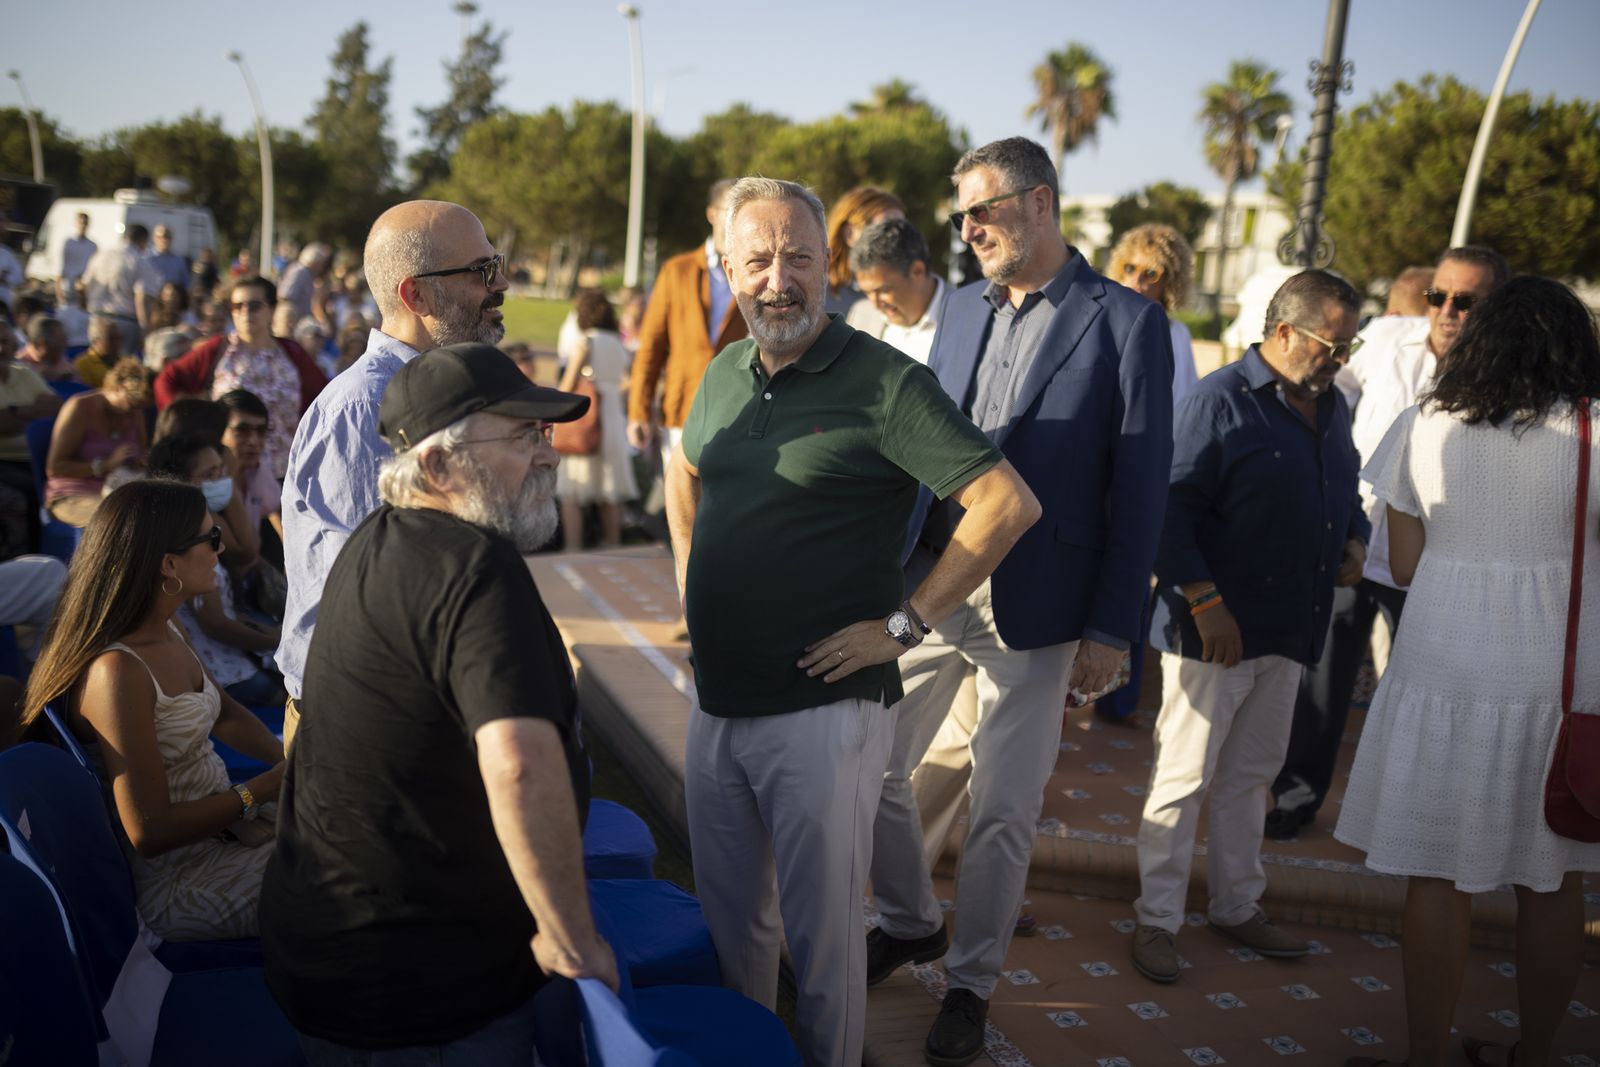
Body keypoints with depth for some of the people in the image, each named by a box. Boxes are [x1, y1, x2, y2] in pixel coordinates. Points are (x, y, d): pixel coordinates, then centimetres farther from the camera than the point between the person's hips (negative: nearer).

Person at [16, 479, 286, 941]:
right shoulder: (118, 672, -26)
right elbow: (151, 831, -24)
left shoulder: (168, 634, 2)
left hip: (221, 826, 9)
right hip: (175, 884, -9)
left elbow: (226, 713, 18)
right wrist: (264, 789, -16)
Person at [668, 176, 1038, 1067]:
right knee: (729, 919, 20)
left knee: (821, 932, 7)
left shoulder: (885, 383, -13)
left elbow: (1010, 503, -20)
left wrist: (905, 625, -18)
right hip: (717, 703, 7)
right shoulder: (725, 377, 8)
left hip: (822, 710, -6)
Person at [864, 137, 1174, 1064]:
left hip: (1031, 607, -5)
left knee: (1004, 811, 6)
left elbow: (1140, 486, -8)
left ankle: (972, 980, 26)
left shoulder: (1126, 323, -7)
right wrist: (893, 566, 8)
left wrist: (1112, 629, -10)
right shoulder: (963, 309, 10)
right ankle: (910, 923, 35)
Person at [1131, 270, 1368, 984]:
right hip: (1214, 629, -7)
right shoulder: (1221, 400, -12)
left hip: (1288, 631, 8)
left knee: (1251, 775, 18)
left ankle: (1237, 906, 32)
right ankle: (1158, 919, 12)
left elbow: (1346, 494, 26)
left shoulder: (1332, 407, 13)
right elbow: (1173, 508, -17)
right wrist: (1206, 602, -21)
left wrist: (1355, 542, 5)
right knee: (1185, 777, 0)